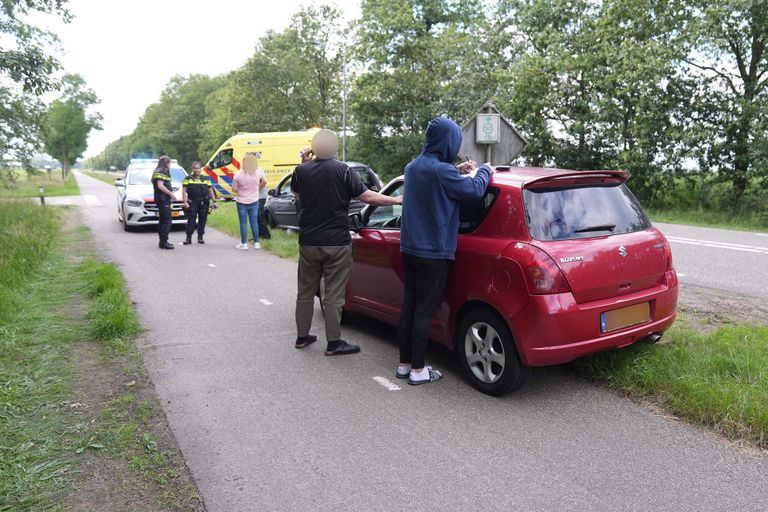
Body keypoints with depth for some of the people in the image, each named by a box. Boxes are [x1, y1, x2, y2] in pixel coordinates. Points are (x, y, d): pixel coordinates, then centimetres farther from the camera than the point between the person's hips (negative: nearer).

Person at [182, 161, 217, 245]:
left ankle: (200, 237, 14)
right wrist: (185, 202, -8)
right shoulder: (188, 179, 7)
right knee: (191, 220, -6)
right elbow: (184, 191, 3)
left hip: (204, 203, 2)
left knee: (202, 220, 4)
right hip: (192, 203, -2)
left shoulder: (206, 179, 14)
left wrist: (214, 201, 5)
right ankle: (188, 238, -3)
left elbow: (211, 191, 14)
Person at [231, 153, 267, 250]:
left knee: (243, 223, 7)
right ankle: (256, 243, 16)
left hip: (242, 202, -2)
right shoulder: (259, 172, -10)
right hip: (254, 201, 2)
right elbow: (264, 182, 3)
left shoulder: (239, 174, -16)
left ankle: (244, 244, 12)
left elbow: (234, 189, -11)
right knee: (254, 222, 11)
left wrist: (240, 191, 8)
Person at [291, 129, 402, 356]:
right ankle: (333, 343, 8)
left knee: (306, 292, 16)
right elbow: (368, 197, -12)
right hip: (336, 244, -4)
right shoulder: (343, 171, -10)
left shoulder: (301, 170, 1)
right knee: (333, 295, 2)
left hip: (308, 243, 4)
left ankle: (302, 337, 26)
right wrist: (397, 200, -1)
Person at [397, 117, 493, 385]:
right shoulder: (441, 171, -18)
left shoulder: (413, 166, 9)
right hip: (433, 252, -8)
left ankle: (404, 364, 22)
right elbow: (475, 190, -12)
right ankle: (418, 370, 8)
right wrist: (485, 170, 7)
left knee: (408, 306, 13)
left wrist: (457, 170, 24)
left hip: (409, 248, 8)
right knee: (424, 311, -1)